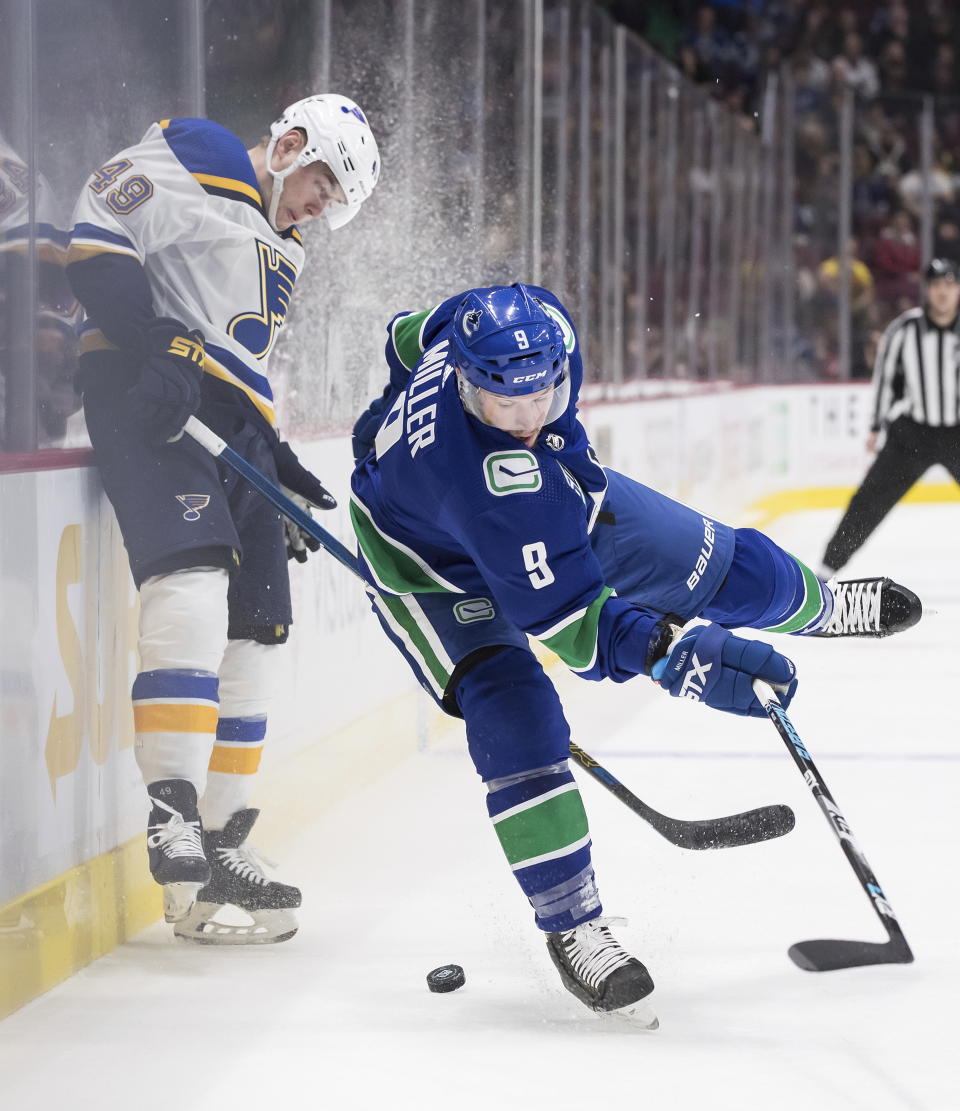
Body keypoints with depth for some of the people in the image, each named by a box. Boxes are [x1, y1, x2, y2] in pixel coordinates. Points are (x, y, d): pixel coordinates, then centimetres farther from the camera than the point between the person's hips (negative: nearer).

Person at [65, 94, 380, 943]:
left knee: (254, 631, 7)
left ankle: (218, 842, 14)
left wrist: (281, 464, 21)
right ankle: (171, 811, -32)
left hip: (231, 427, 10)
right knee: (194, 580, -27)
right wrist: (156, 346, -24)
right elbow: (93, 244, -13)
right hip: (148, 398, -10)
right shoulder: (188, 167, 1)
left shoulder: (278, 251, 30)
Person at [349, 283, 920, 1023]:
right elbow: (562, 613, -44)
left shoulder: (540, 321, -29)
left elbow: (417, 334, -5)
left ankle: (809, 604, 48)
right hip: (431, 559, -7)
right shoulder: (491, 478, -47)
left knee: (723, 567, 10)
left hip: (560, 497, 7)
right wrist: (672, 654, -54)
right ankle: (571, 924, -9)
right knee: (514, 715, -26)